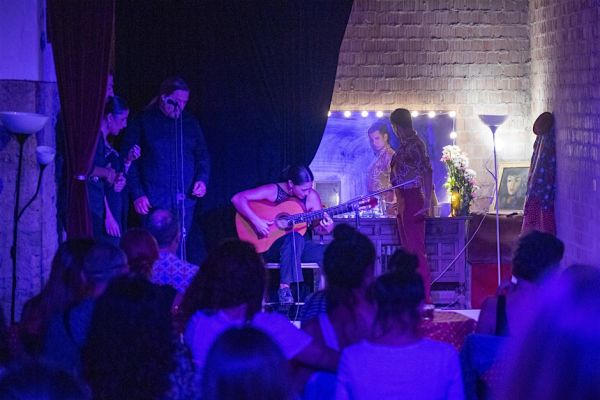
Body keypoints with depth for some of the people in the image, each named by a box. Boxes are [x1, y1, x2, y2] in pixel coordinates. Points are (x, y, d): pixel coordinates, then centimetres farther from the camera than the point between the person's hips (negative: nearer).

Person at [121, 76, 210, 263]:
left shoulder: (190, 122, 11)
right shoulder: (143, 122, 0)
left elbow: (202, 155, 18)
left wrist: (202, 179, -1)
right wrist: (137, 194, -7)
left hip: (185, 199, 3)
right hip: (154, 200, -3)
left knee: (180, 247, 2)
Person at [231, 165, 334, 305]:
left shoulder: (312, 196, 1)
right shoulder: (273, 191, -11)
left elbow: (317, 226, 4)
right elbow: (237, 198, -17)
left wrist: (327, 228, -20)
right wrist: (256, 221, -27)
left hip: (300, 246, 4)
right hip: (270, 246, -4)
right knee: (295, 237, -37)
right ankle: (284, 287, -32)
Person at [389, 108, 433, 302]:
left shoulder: (414, 143, -12)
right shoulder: (405, 145, 14)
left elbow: (426, 171, -19)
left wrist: (426, 202, -26)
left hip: (412, 200, -10)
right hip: (404, 202, 10)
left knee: (416, 249, -11)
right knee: (409, 250, 11)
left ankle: (424, 297, -12)